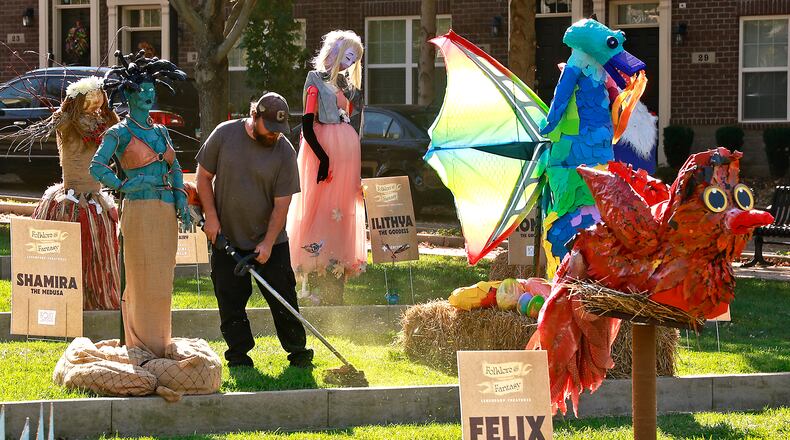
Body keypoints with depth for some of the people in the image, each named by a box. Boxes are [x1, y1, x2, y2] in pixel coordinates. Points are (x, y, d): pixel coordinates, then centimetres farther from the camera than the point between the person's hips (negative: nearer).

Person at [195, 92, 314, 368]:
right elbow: (204, 175, 3)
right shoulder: (225, 135, -6)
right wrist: (211, 217, -5)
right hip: (226, 239, 1)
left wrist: (268, 244, -16)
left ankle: (298, 352, 10)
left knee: (283, 299, 0)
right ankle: (238, 354, 13)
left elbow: (281, 204, -9)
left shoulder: (285, 152, -9)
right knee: (231, 301, 4)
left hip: (269, 242, -1)